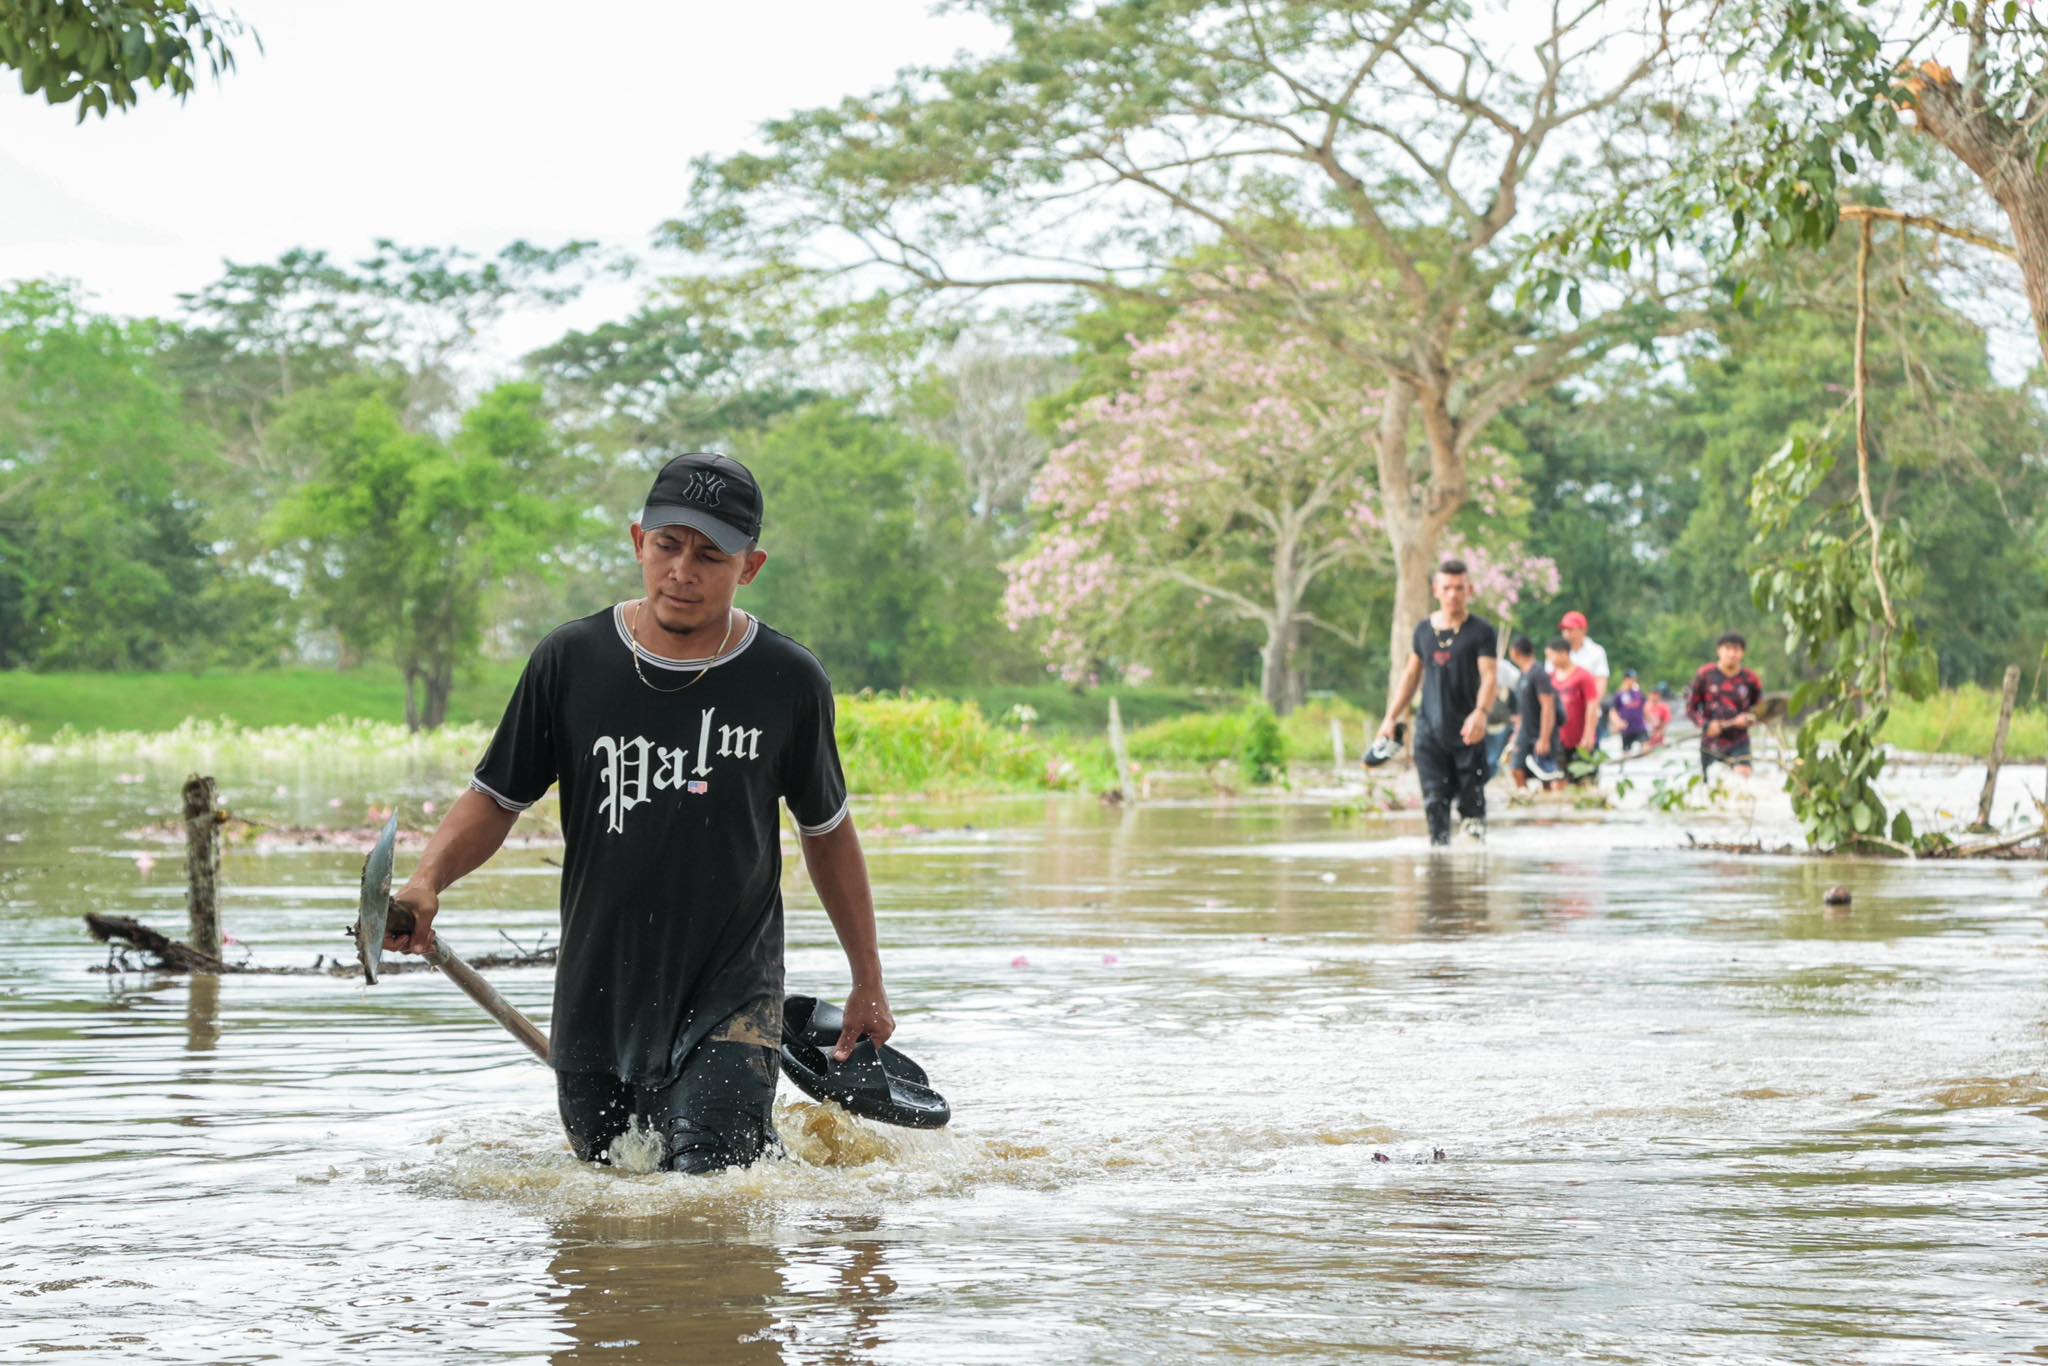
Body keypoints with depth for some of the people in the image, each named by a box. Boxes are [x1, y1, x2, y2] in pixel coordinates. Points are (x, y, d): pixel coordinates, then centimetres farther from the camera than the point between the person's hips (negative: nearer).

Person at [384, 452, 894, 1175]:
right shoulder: (569, 662, -4)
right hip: (597, 999, 2)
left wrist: (868, 982, 13)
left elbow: (827, 832, 9)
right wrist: (427, 881, -15)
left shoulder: (788, 682, -5)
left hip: (730, 999, -2)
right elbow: (497, 797, 4)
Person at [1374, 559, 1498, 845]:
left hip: (1467, 733, -3)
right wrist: (1391, 717, 16)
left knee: (1472, 800, -3)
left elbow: (1488, 676, -12)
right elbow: (1411, 675, 20)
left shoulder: (1481, 631, -2)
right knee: (1435, 803, -3)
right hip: (1430, 732, 3)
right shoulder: (1424, 629, 12)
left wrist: (1481, 712, -30)